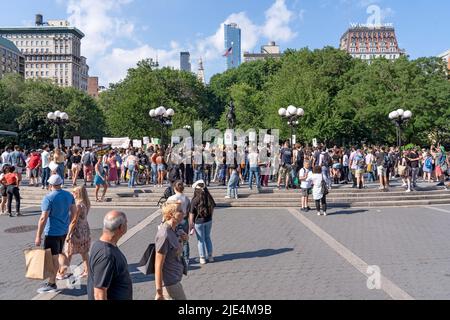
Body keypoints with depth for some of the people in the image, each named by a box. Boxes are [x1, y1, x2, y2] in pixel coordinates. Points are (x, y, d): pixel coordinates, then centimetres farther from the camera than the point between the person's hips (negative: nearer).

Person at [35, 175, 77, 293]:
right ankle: (62, 273, 32)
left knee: (53, 257, 3)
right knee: (59, 252, 24)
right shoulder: (69, 195, 2)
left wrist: (38, 236, -13)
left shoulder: (48, 198, -18)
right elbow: (74, 211, 9)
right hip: (64, 230, 6)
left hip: (52, 232, -6)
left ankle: (52, 284, 13)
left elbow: (43, 218, -19)